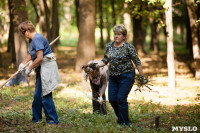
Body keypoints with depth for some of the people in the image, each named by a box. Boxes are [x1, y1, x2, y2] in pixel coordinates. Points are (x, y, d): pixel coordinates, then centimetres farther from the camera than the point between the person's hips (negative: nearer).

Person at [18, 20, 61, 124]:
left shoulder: (37, 39, -19)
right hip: (41, 69, 10)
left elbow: (40, 58, -23)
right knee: (37, 95, 13)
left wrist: (29, 68, -13)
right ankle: (36, 118, 22)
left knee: (45, 95, -8)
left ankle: (53, 120, 0)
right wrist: (23, 63, 14)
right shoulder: (31, 40, 14)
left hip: (47, 67, -10)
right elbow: (31, 54, 28)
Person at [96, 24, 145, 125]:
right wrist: (97, 65, -8)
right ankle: (120, 118, 25)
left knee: (121, 98, -10)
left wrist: (142, 76, -6)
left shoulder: (128, 47, -9)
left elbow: (137, 62, -6)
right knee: (112, 99, 3)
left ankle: (124, 123, 2)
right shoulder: (109, 46, 7)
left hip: (126, 76, -6)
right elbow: (105, 60, 11)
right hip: (113, 77, 6)